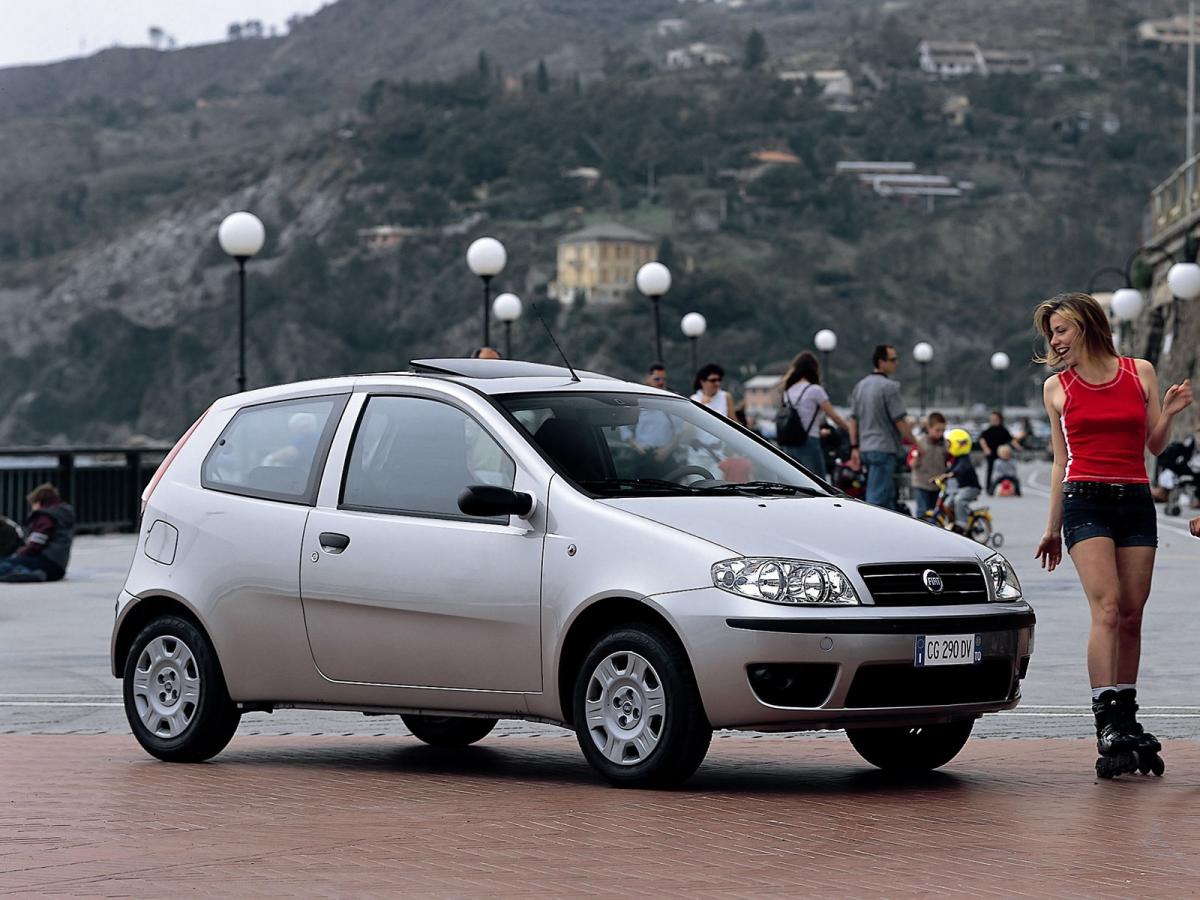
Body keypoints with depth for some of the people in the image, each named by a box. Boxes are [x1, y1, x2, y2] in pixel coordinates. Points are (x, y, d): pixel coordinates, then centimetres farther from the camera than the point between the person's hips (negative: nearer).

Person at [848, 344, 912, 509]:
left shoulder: (861, 385, 12)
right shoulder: (889, 387, -13)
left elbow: (853, 419, 13)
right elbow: (899, 421, -14)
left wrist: (854, 447, 16)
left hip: (866, 448, 8)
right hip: (884, 448, -8)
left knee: (888, 496, 16)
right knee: (877, 496, -8)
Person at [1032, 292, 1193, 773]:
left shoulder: (1139, 372, 8)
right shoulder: (1057, 387, 8)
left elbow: (1155, 445, 12)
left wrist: (1169, 413, -8)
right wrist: (1052, 528, 16)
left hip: (1136, 500, 2)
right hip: (1085, 501, -2)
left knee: (1131, 616, 1)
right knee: (1107, 608, -17)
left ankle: (1126, 719, 13)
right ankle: (1107, 723, -23)